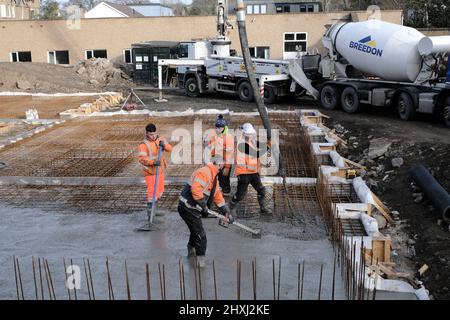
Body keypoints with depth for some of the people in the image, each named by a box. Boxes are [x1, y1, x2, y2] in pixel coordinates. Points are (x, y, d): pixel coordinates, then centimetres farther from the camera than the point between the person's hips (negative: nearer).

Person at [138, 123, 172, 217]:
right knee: (152, 191, -10)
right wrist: (153, 162, -34)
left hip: (160, 170, 7)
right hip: (151, 172, -7)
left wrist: (164, 145, -24)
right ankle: (150, 211, 2)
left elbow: (169, 148, -4)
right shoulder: (144, 145, -15)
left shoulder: (160, 140, 5)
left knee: (160, 190, 18)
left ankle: (152, 209, 34)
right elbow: (142, 158, -22)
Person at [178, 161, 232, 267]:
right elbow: (196, 190, -29)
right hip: (187, 208, -10)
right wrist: (204, 206, -20)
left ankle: (191, 251, 45)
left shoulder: (214, 177, 15)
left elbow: (218, 195, 20)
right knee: (200, 234, -7)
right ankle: (200, 258, 2)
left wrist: (226, 212, 17)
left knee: (196, 230, 25)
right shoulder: (204, 172, -19)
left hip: (193, 208, 10)